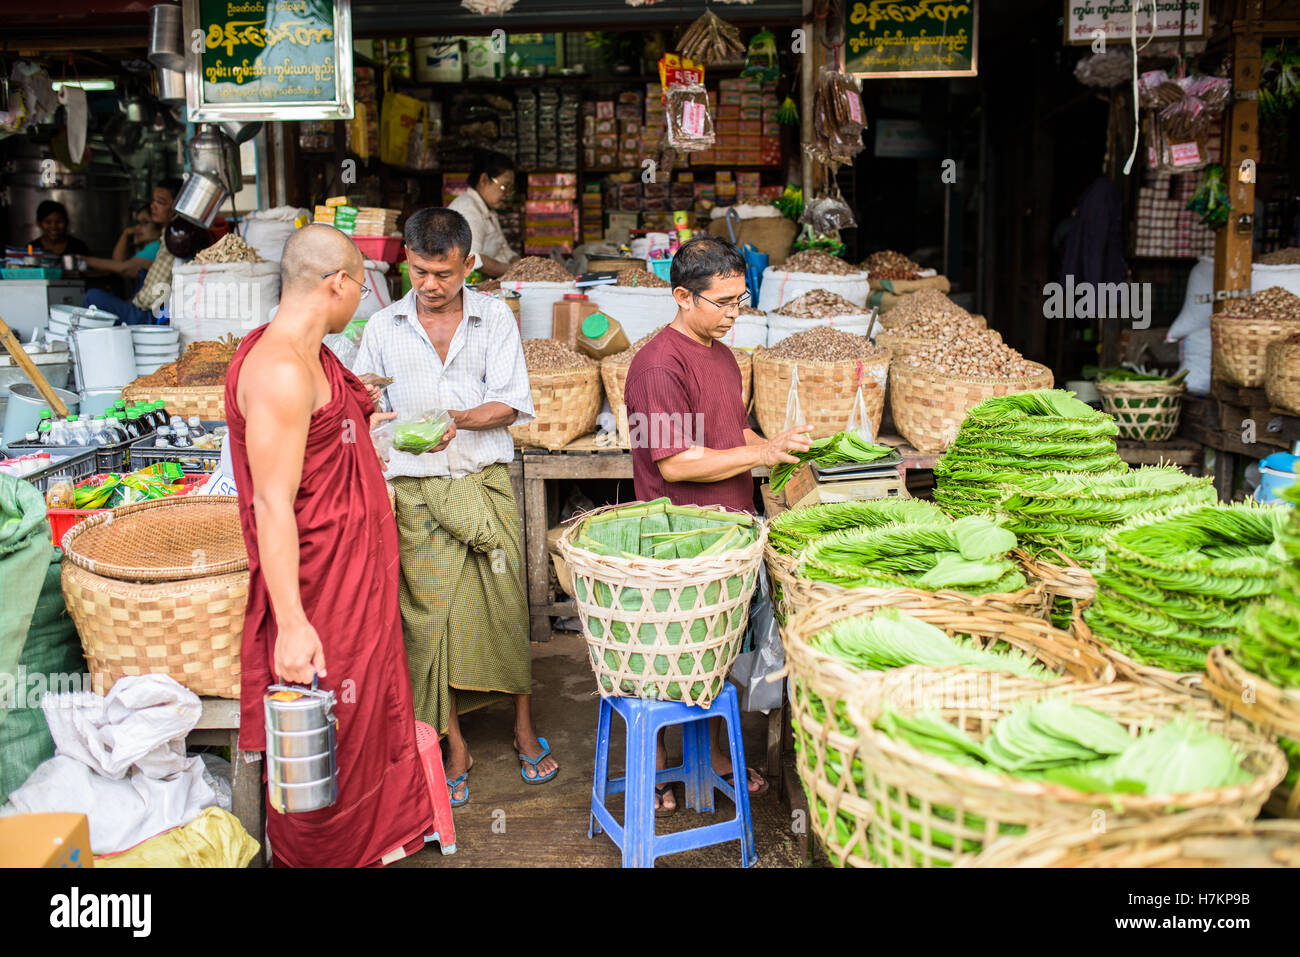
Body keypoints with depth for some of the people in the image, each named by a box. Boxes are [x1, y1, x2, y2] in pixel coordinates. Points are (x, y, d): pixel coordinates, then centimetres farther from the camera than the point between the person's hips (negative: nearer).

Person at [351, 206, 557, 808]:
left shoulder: (494, 318, 4)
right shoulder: (383, 327, 6)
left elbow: (510, 403, -2)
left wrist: (458, 419, -18)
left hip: (486, 481, 0)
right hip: (417, 490, 1)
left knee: (505, 606, 3)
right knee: (432, 616, 2)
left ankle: (524, 730, 21)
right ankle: (454, 747, 15)